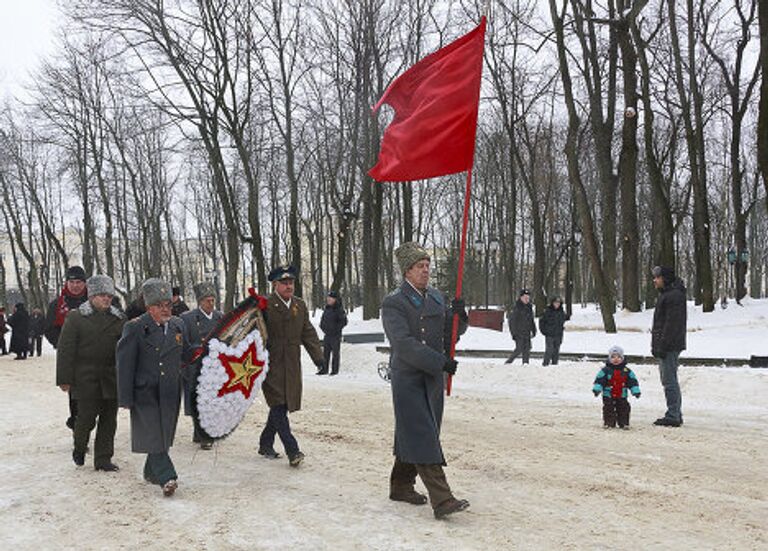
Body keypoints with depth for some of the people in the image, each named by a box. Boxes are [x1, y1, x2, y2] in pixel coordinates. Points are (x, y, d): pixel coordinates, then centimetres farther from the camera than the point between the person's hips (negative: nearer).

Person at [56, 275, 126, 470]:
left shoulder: (119, 318, 9)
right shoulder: (76, 317, -1)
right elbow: (65, 350, -4)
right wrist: (64, 379, -9)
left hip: (111, 379, 3)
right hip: (85, 379, -3)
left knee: (109, 420, 6)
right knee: (86, 418, -1)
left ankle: (103, 459, 17)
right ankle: (79, 448, 28)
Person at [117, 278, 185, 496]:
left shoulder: (178, 325, 7)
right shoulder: (134, 328, -7)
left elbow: (183, 356, 14)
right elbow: (125, 364, -8)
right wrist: (126, 398, -12)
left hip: (170, 394, 5)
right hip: (145, 392, -5)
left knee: (163, 435, 13)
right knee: (153, 435, -9)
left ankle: (151, 472, 29)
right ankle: (167, 478, -10)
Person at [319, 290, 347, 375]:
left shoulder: (339, 309, -9)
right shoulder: (327, 309, 10)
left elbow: (343, 322, -12)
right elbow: (322, 320, 22)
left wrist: (336, 329, -13)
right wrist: (323, 328, 9)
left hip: (335, 335, -6)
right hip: (327, 335, 6)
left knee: (335, 353, 0)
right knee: (325, 352, 9)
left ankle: (335, 370, 6)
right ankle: (324, 369, 16)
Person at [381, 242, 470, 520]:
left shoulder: (436, 297, 13)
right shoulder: (393, 303, -9)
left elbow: (452, 332, 16)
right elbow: (404, 343, -19)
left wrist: (459, 314, -6)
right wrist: (441, 362, -23)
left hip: (434, 378, 7)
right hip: (408, 379, -7)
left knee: (412, 436, 15)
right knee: (423, 437, -10)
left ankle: (401, 486, 31)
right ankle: (442, 500, -13)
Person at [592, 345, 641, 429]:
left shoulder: (627, 371, 2)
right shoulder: (605, 370, -6)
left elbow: (633, 382, 4)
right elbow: (599, 381, -10)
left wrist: (636, 391, -5)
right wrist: (596, 389, -22)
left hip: (622, 397, 2)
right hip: (608, 396, -2)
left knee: (624, 409, 5)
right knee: (609, 410, 0)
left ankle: (624, 423, 17)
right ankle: (609, 423, 10)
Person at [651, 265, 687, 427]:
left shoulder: (674, 296, -15)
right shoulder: (666, 295, 18)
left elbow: (671, 324, -21)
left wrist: (662, 346, -22)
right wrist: (657, 346, 21)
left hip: (670, 346, -11)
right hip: (665, 346, 11)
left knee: (669, 381, -8)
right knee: (670, 380, 15)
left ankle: (673, 416, -5)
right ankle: (676, 414, 21)